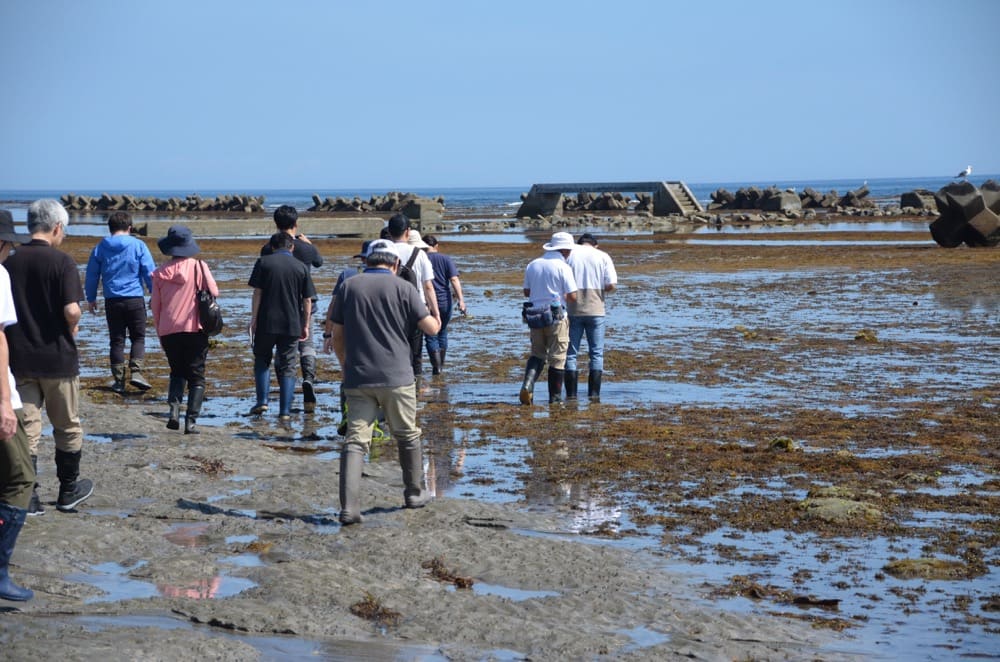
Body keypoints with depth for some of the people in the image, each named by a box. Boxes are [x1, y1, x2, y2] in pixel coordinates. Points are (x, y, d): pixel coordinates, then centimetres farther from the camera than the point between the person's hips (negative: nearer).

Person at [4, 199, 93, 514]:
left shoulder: (10, 262, 2)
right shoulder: (61, 262, -12)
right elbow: (71, 311, -21)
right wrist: (72, 328, -1)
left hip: (20, 358, 3)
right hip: (57, 358, -3)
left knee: (26, 429, 7)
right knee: (67, 427, 14)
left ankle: (26, 497, 3)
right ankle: (69, 491, 24)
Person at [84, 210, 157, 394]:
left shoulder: (100, 248, 5)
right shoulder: (138, 246, -2)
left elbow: (92, 276, 11)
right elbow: (150, 272, -2)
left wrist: (91, 298, 23)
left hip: (112, 301, 2)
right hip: (135, 299, -2)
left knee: (117, 340, 8)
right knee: (138, 337, 8)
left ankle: (118, 379, 6)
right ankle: (135, 371, -9)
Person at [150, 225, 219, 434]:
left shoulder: (161, 272, 2)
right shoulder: (199, 267, -6)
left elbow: (155, 305, 7)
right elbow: (214, 292, -4)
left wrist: (160, 331, 18)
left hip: (168, 331, 2)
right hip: (195, 329, -2)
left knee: (177, 372, 19)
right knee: (196, 376, 5)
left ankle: (174, 407, -5)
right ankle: (191, 421, -5)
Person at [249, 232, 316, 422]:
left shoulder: (263, 263, 0)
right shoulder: (301, 267, 5)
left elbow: (257, 293, -4)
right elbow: (307, 300, 4)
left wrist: (253, 319, 0)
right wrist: (305, 326, 12)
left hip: (266, 322, -1)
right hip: (292, 325, 1)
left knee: (262, 360, 17)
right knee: (287, 367, 7)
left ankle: (262, 401, 4)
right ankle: (285, 411, 3)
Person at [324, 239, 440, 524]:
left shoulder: (348, 287, 5)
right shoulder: (402, 288, -3)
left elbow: (337, 336, 9)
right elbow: (431, 328, -2)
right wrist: (435, 318, 21)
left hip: (358, 379, 2)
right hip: (397, 378, -2)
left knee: (355, 440, -2)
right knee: (407, 436, 17)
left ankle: (349, 506, -13)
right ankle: (414, 493, 29)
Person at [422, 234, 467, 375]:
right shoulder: (446, 259, 0)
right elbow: (454, 280, -10)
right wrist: (460, 299, -14)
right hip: (445, 302, 2)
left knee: (431, 336, 3)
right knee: (442, 332, 19)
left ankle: (436, 366, -9)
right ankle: (441, 364, 28)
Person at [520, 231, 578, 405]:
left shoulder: (532, 265, 7)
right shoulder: (563, 267, -10)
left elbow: (527, 292, 14)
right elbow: (572, 297, -12)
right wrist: (562, 296, 9)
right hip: (556, 317, -5)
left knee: (537, 354, 15)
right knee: (557, 358, 5)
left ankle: (527, 385, -7)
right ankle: (555, 396, 9)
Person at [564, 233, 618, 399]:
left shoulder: (569, 255, 2)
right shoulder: (603, 256, 3)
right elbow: (611, 285, -6)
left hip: (573, 311, 0)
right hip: (595, 310, 0)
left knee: (570, 354, 7)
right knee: (596, 353, 8)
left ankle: (571, 393, 3)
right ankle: (594, 393, 2)